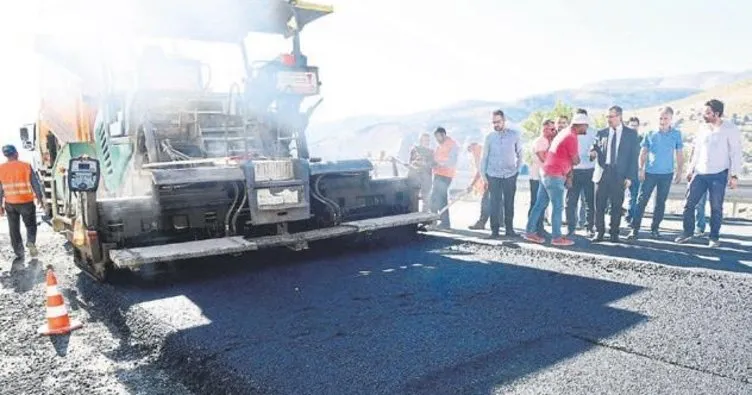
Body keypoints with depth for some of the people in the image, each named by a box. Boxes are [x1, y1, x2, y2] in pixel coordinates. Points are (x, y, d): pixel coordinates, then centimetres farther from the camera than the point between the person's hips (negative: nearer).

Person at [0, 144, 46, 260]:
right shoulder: (26, 166, -9)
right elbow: (36, 184, -7)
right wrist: (40, 199, 3)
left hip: (10, 204, 2)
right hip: (26, 202, -2)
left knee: (14, 230, 13)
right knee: (30, 225, 13)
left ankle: (19, 253, 18)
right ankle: (31, 242, -14)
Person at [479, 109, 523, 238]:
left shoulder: (515, 135, 0)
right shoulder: (489, 137, 2)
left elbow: (520, 154, 8)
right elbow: (484, 156, 6)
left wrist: (518, 169, 3)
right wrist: (483, 173, 2)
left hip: (510, 175, 0)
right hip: (493, 175, 0)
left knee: (509, 203, 5)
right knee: (495, 203, -2)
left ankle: (509, 228, 14)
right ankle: (495, 229, 4)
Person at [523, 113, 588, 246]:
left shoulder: (565, 133, 14)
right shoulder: (571, 137, -16)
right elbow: (575, 161, -12)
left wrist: (568, 175, 11)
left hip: (547, 173, 9)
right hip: (555, 176, -9)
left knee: (540, 204, 11)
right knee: (558, 207, -2)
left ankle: (530, 232, 15)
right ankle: (556, 237, 4)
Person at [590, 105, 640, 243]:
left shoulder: (631, 133, 6)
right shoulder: (602, 133, 11)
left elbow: (634, 156, 3)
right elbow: (594, 147, 14)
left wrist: (630, 176, -5)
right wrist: (593, 151, -13)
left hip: (619, 174, -1)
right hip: (602, 172, 1)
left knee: (617, 205, 2)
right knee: (599, 205, 0)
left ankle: (614, 234, 13)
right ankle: (599, 232, 10)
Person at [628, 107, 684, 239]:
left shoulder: (676, 134, 3)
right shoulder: (650, 134, 1)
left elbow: (679, 154, 8)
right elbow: (643, 153, 3)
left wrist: (680, 171, 4)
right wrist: (641, 169, -5)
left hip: (667, 174, 1)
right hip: (650, 172, -1)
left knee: (660, 202, 8)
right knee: (642, 200, -6)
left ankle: (655, 228, 18)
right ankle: (635, 228, -4)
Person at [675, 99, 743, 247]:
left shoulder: (730, 129, -5)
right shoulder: (703, 129, 10)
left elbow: (736, 153, -6)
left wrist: (734, 175, -11)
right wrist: (691, 169, 14)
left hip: (718, 175, -5)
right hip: (700, 174, 5)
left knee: (716, 207, 1)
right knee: (689, 203, 2)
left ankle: (714, 237, 13)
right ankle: (688, 232, 15)